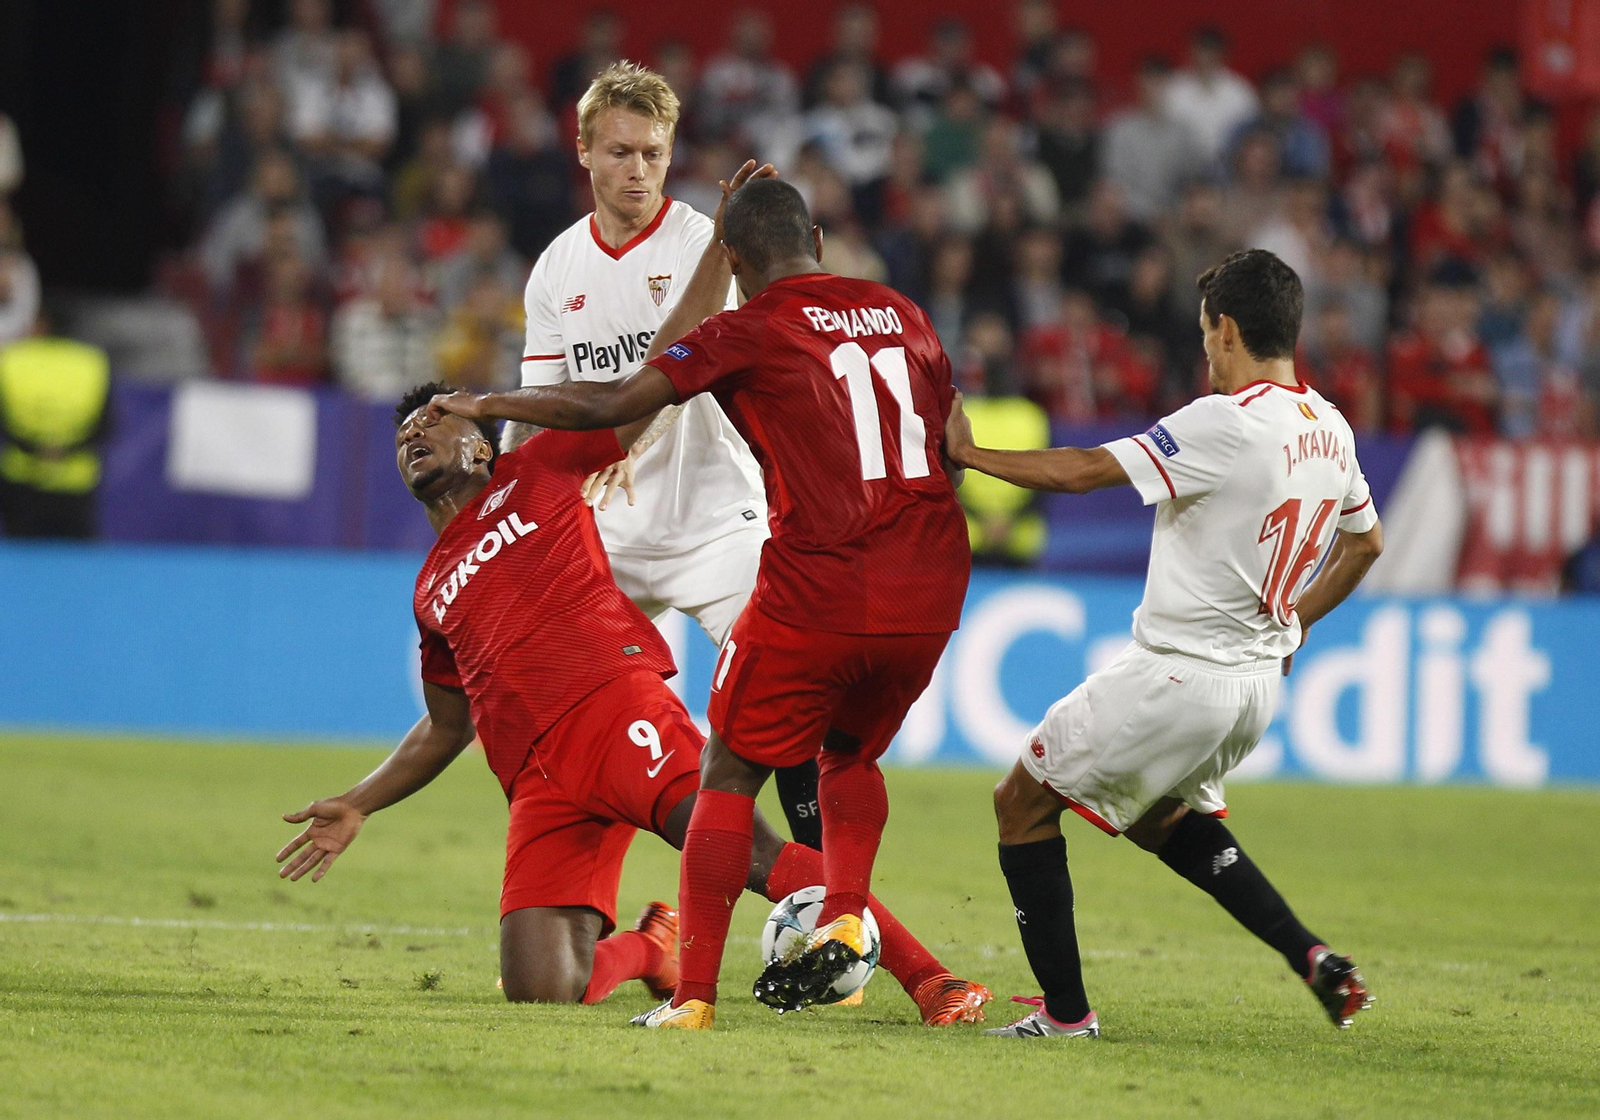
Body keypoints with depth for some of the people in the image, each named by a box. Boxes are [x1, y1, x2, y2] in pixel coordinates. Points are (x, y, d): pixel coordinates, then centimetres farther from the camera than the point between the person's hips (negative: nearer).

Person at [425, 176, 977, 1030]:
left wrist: (489, 405, 10)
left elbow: (611, 406, -3)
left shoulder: (752, 329, -1)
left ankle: (693, 995, 0)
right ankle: (843, 919, 5)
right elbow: (950, 447, 24)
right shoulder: (904, 318, 15)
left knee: (728, 777, 8)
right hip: (929, 591, 5)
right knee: (850, 755, 28)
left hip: (816, 591, -5)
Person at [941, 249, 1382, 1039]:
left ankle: (1065, 1011, 4)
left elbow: (1083, 471, -20)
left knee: (1023, 802, 6)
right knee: (1165, 819, 31)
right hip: (1258, 683, 8)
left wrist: (965, 452, -9)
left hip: (1178, 672, -8)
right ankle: (1312, 957, 17)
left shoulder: (1224, 424, -20)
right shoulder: (1330, 431, 5)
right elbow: (1365, 541, 21)